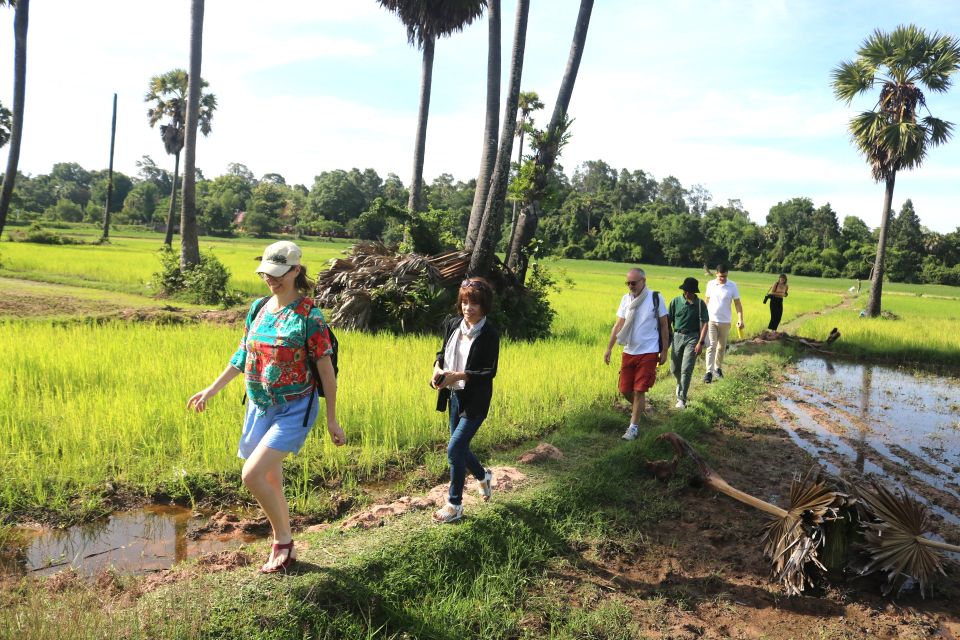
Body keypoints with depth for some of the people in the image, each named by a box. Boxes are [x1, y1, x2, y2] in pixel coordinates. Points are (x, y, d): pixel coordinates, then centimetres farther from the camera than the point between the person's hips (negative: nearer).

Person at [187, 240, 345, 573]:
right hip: (259, 407, 7)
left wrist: (332, 419, -9)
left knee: (252, 474, -17)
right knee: (271, 481, 13)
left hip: (294, 411, -7)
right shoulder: (258, 308, 4)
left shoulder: (309, 317, -14)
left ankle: (283, 539, 6)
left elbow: (326, 370, -11)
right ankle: (284, 549, 31)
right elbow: (242, 356, 14)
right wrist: (211, 390, 13)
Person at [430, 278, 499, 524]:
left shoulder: (489, 334, -17)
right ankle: (483, 476, 46)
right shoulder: (452, 324, 0)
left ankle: (454, 505, 9)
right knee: (459, 447, 16)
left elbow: (490, 372, -17)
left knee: (454, 448, -8)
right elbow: (442, 352, 12)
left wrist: (457, 376, -26)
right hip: (454, 395, 7)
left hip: (475, 400, -6)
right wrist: (438, 368, -10)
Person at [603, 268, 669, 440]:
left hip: (648, 352, -4)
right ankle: (639, 407, 39)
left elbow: (664, 326, -2)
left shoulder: (655, 298, -8)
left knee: (639, 390, -2)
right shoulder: (625, 299, 3)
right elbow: (618, 325, 5)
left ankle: (634, 426, 11)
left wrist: (664, 351, -2)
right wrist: (609, 348, 0)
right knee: (624, 389, 8)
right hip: (629, 352, 4)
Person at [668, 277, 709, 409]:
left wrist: (701, 342, -15)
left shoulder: (700, 304, -5)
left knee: (686, 369, -7)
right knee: (674, 368, 11)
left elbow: (705, 324, -7)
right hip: (678, 336, 2)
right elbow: (668, 321, 2)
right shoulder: (675, 301, -2)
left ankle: (681, 399, -1)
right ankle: (680, 384, 44)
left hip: (692, 338, -2)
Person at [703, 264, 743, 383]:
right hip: (711, 320, 0)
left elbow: (737, 303, -4)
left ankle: (718, 368, 28)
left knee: (721, 347, 12)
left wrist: (740, 319, -13)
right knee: (711, 346, -8)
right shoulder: (710, 284, -2)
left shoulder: (733, 286, -7)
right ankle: (709, 371, -11)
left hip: (725, 321, 0)